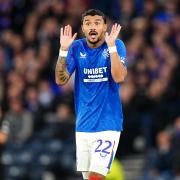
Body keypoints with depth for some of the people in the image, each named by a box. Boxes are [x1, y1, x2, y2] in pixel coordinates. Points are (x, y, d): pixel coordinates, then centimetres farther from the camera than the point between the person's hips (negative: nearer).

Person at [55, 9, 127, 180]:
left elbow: (119, 77, -19)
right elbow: (60, 80, -4)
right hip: (83, 125, 4)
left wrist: (111, 46, -25)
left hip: (108, 123, -4)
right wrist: (63, 50, -14)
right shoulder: (76, 48, 3)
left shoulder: (116, 45, -5)